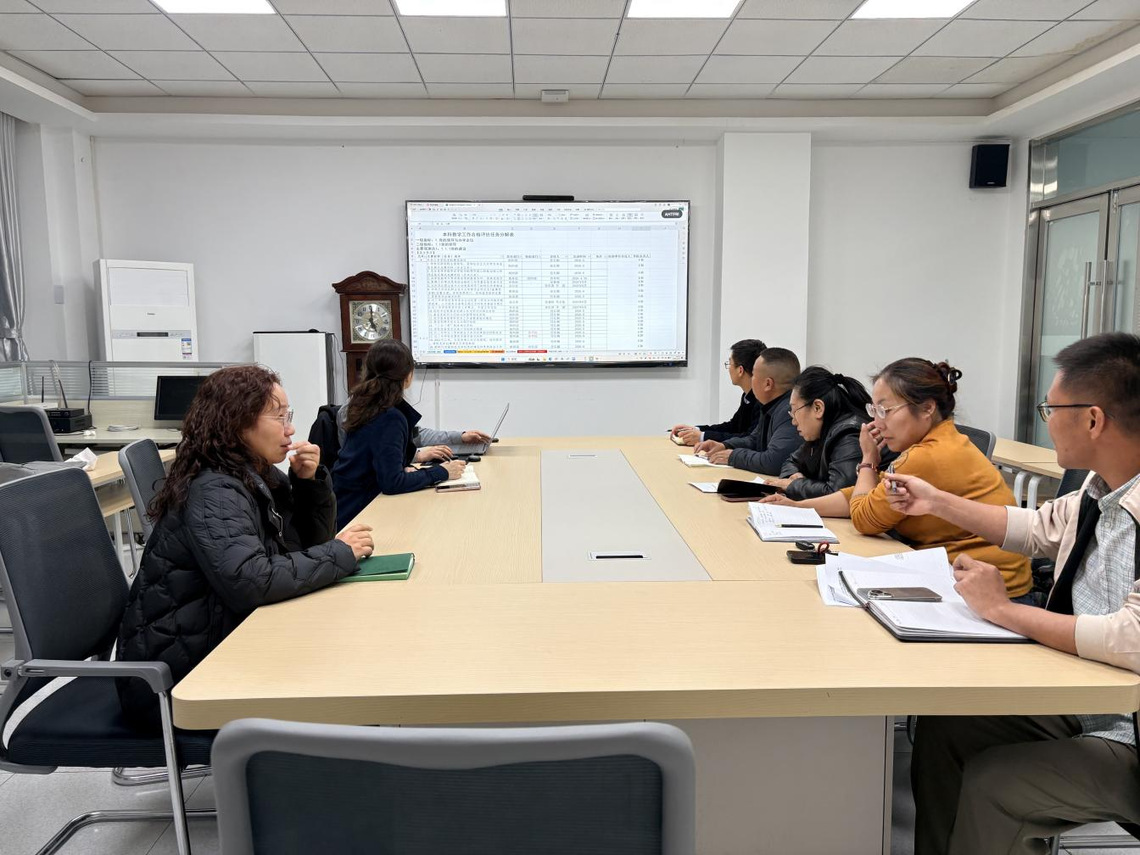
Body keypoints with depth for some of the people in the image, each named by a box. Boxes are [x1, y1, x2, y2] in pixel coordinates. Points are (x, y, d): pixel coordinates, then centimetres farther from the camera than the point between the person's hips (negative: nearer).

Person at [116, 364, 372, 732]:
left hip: (222, 642, 8)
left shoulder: (258, 476, 4)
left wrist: (310, 481, -6)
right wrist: (340, 554, -26)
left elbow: (311, 539, 12)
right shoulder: (214, 493, -24)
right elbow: (249, 582, -37)